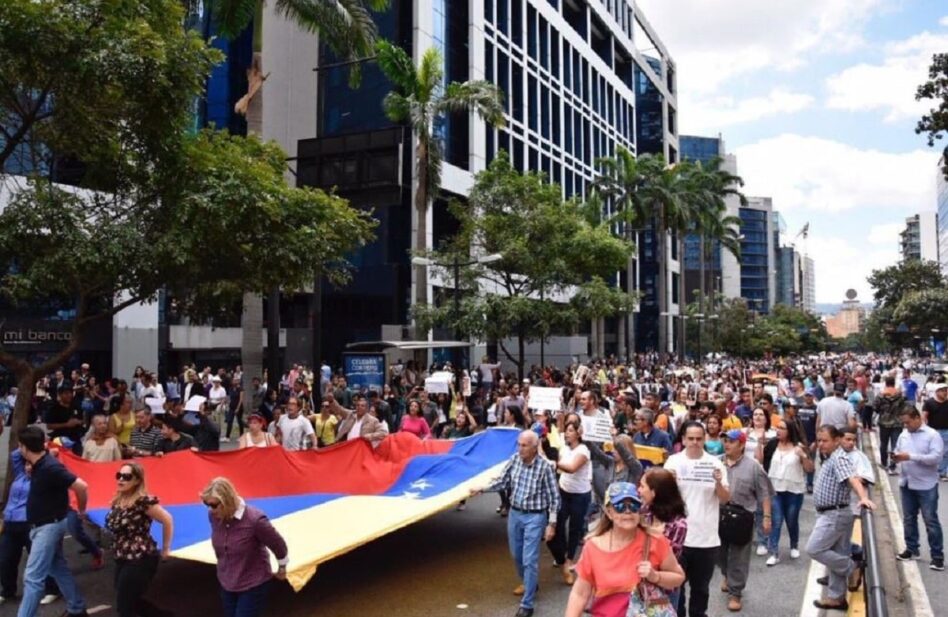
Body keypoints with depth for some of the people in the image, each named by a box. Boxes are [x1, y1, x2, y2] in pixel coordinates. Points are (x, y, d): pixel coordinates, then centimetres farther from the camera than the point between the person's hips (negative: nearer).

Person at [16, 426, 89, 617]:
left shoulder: (50, 467, -26)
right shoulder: (40, 464, 1)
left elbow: (81, 486, -28)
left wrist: (81, 510, -13)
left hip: (50, 525, -10)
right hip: (45, 525, 10)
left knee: (33, 576, -8)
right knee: (59, 568, 18)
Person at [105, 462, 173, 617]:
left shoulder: (143, 500, -19)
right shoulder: (118, 500, 5)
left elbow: (167, 521, -15)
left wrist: (165, 549, -6)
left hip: (140, 560, -8)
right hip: (122, 559, 8)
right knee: (132, 602, 19)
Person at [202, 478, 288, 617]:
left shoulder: (254, 520, -29)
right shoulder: (213, 516, -13)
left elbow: (278, 545, -12)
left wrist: (282, 569, 4)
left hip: (253, 585, -6)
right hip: (227, 584, 6)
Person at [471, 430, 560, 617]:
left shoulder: (545, 467, -19)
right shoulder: (514, 460, -6)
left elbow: (554, 498, -12)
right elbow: (502, 482, 5)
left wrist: (551, 524, -12)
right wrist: (481, 489, -5)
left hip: (535, 517, -5)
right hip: (515, 513, 5)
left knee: (530, 559, -4)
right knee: (516, 555, 19)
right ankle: (527, 583, 46)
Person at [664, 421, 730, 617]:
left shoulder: (715, 463, 0)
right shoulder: (673, 461, -3)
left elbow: (725, 499, 1)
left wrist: (719, 483, -19)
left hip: (706, 537, 1)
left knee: (700, 587, 15)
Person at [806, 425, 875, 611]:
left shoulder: (839, 458, -18)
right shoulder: (830, 459, 14)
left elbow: (853, 478, -35)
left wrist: (864, 497, -49)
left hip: (834, 515, -10)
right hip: (831, 514, 10)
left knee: (814, 549, -11)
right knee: (836, 555, 13)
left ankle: (852, 569, 4)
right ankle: (837, 598, 20)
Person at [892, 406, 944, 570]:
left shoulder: (932, 435, -11)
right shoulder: (903, 435, 7)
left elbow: (937, 457, -20)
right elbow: (898, 451, 16)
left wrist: (910, 457, -25)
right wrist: (896, 457, -8)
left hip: (926, 486, -6)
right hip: (906, 484, 6)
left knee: (931, 521, 1)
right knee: (908, 519, 14)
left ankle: (937, 555, 10)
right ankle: (912, 549, 27)